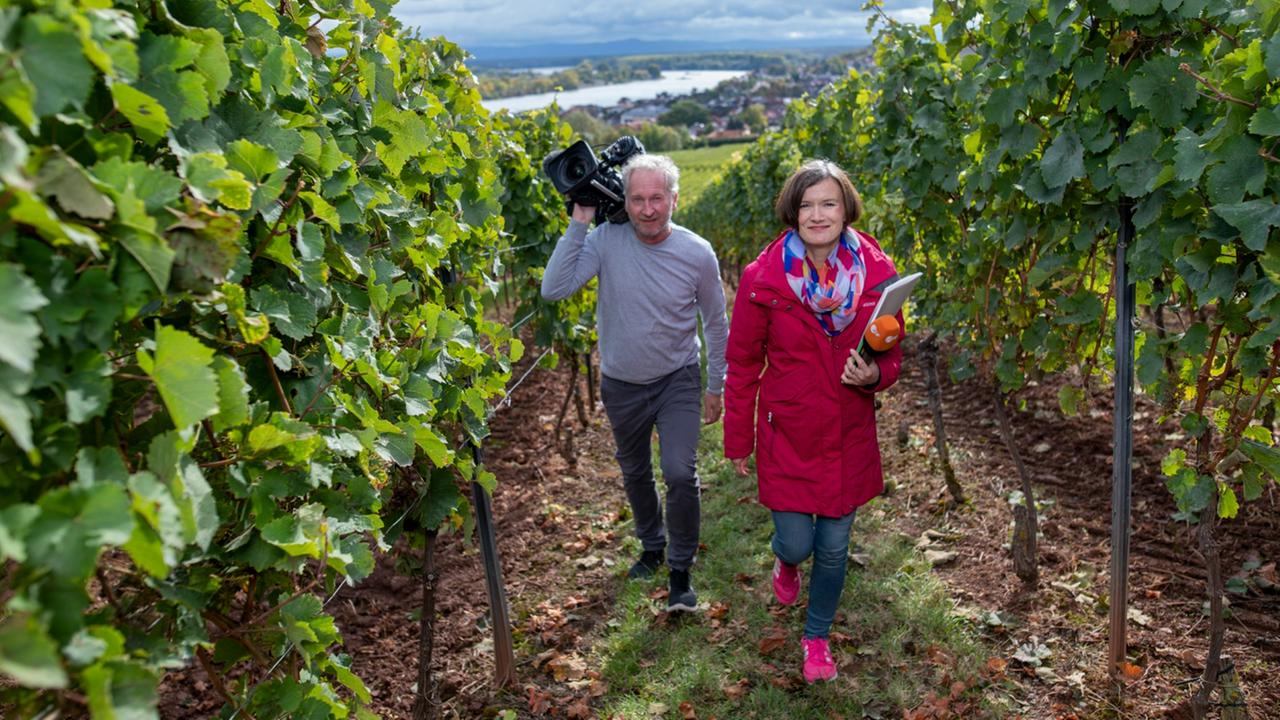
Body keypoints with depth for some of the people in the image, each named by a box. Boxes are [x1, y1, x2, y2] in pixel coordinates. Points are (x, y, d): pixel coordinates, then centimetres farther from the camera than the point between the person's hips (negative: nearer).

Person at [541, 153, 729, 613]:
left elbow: (715, 324, -1)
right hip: (621, 385, 2)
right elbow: (554, 289, -27)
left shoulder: (697, 253, -14)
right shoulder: (606, 240, -16)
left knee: (681, 475, -14)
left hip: (677, 381, -2)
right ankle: (652, 546, 45)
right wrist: (578, 223, -26)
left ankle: (680, 571, 8)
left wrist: (715, 388, 3)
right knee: (635, 474, 19)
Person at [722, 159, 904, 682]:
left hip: (849, 437, 2)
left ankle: (817, 637, 39)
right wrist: (738, 441, 2)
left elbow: (891, 354, 4)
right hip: (786, 434, -2)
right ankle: (785, 561, 44)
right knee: (796, 543, 3)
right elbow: (743, 364, -3)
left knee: (833, 548, 12)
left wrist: (874, 375, -21)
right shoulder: (763, 278, -13)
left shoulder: (876, 273, -8)